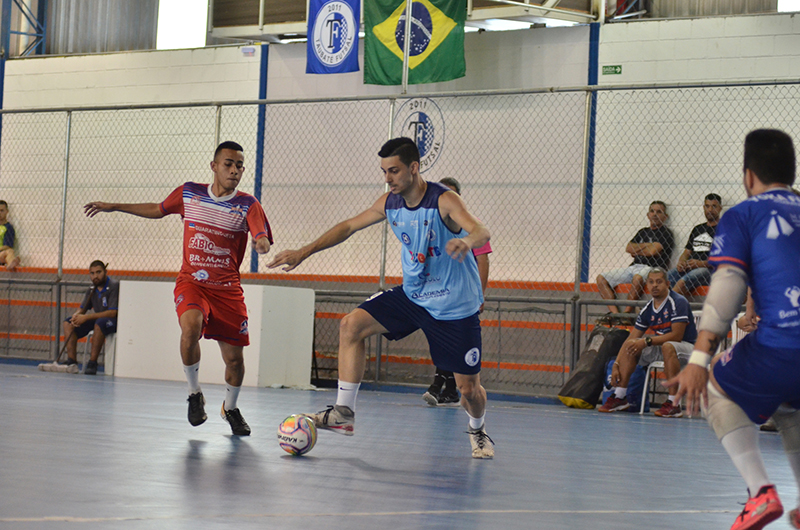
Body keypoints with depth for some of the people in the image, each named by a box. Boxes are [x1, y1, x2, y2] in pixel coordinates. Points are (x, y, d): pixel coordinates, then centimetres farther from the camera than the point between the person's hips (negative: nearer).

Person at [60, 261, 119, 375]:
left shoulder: (114, 286, -16)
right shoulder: (92, 290, 7)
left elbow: (112, 313, -24)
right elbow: (82, 309, 13)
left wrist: (86, 317, -27)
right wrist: (76, 315, -15)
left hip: (114, 322, -8)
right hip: (98, 319, 8)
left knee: (100, 323, -40)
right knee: (68, 323, -3)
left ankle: (92, 363, -34)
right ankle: (71, 362, -14)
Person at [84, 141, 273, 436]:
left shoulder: (247, 204, -4)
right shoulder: (188, 194, 3)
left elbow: (263, 239, -19)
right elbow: (157, 210, 21)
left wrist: (261, 244, -44)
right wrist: (113, 207, 23)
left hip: (227, 289, 0)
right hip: (191, 282, 0)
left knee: (234, 357, 1)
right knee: (191, 326, -31)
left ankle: (230, 408, 32)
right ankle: (194, 394, -9)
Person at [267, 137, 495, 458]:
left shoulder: (443, 201, -22)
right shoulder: (390, 203, -3)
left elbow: (481, 232, -38)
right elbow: (350, 226, 9)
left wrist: (467, 241, -63)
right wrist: (304, 252, 2)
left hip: (455, 307, -6)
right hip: (412, 295, 6)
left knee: (469, 388, -4)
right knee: (352, 325, -10)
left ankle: (477, 430, 32)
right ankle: (343, 414, -5)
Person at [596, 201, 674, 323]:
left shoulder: (666, 233, 4)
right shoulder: (643, 232, 25)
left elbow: (653, 251, -10)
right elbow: (629, 248, 12)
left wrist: (636, 251, 6)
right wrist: (647, 246, 0)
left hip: (652, 268, -7)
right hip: (634, 267, 7)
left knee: (638, 277, -42)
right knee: (601, 278, -8)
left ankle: (627, 313, -33)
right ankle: (614, 313, -24)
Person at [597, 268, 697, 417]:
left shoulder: (678, 302, -17)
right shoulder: (648, 309, 3)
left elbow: (676, 335, -24)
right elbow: (631, 339, 4)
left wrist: (647, 341, -25)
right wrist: (616, 365, -6)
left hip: (687, 347, -7)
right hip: (660, 348, 7)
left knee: (668, 346, -38)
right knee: (631, 345, -9)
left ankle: (674, 403, -38)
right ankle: (620, 397, -7)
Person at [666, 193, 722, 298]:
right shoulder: (697, 229, 29)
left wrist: (702, 263, -17)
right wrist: (680, 262, 3)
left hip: (708, 269, -6)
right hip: (687, 268, 6)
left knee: (682, 282, -36)